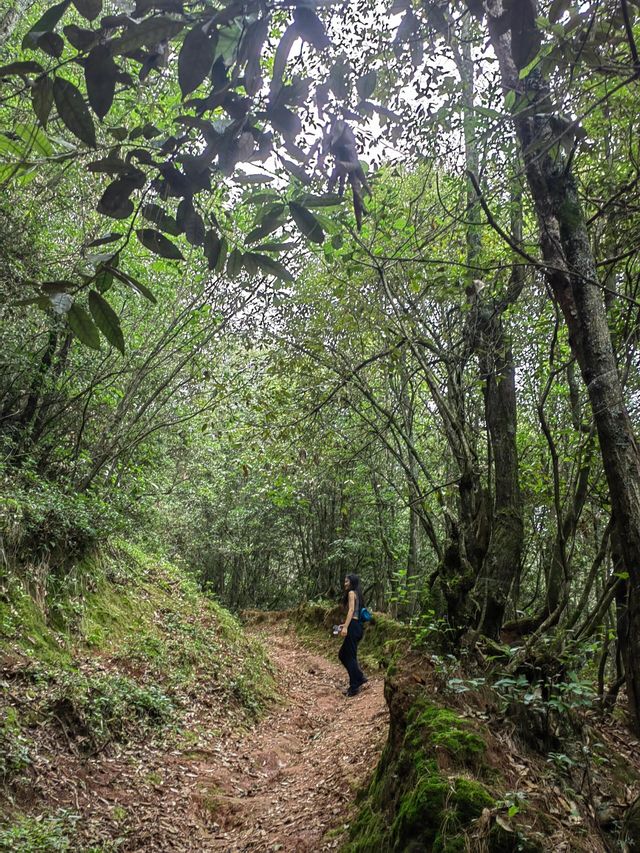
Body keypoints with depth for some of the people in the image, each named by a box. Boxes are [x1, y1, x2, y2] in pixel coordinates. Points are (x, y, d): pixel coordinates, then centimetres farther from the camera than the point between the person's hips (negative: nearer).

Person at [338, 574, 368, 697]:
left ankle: (354, 687, 2)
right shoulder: (357, 594, 20)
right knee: (343, 654, 16)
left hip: (353, 627, -10)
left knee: (350, 656, -3)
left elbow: (351, 610, -17)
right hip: (356, 626, 10)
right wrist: (345, 625, 29)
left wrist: (345, 627, -24)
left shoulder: (351, 592, -6)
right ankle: (359, 677, 18)